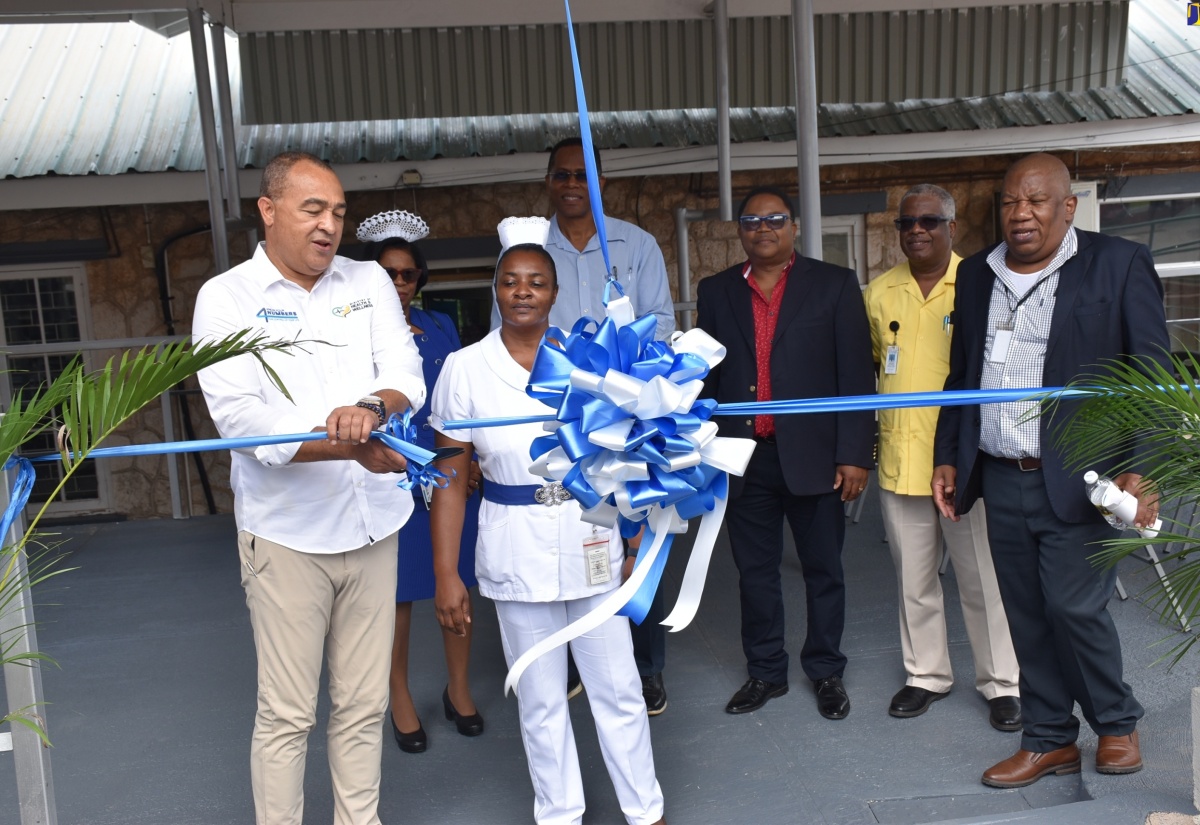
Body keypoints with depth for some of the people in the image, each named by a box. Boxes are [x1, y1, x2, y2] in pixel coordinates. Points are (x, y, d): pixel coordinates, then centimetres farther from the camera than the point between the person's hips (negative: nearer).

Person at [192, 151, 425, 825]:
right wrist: (351, 447, -26)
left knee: (364, 705, 14)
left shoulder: (369, 282, 7)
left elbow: (407, 377, -2)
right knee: (287, 715, 5)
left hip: (372, 527, 4)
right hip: (287, 534, -3)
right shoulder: (227, 297, -4)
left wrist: (370, 408, -26)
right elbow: (239, 415, -15)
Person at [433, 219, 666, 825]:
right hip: (515, 554, 0)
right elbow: (451, 480, -2)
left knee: (618, 689, 10)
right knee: (539, 699, 14)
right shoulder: (465, 368, -4)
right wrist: (446, 574, -4)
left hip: (591, 544, 1)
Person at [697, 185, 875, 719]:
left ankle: (826, 672, 27)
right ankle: (765, 671, 28)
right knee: (754, 573, 12)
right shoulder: (716, 292, 9)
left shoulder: (834, 285, 1)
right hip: (743, 459, 2)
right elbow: (705, 379, 8)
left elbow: (855, 375, -3)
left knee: (823, 571, 10)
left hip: (813, 456, -2)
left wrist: (854, 454, -9)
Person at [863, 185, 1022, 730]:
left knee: (982, 575, 6)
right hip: (899, 457, 4)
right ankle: (926, 674, 30)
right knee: (913, 577, 14)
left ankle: (1001, 682, 23)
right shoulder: (878, 293, 7)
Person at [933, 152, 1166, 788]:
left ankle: (1116, 723, 24)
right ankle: (1049, 740, 26)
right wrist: (946, 456, 13)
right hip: (1001, 479, 5)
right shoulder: (976, 274, 11)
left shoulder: (1118, 265, -3)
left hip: (1078, 480, -4)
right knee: (1027, 616, 10)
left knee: (1075, 606, -4)